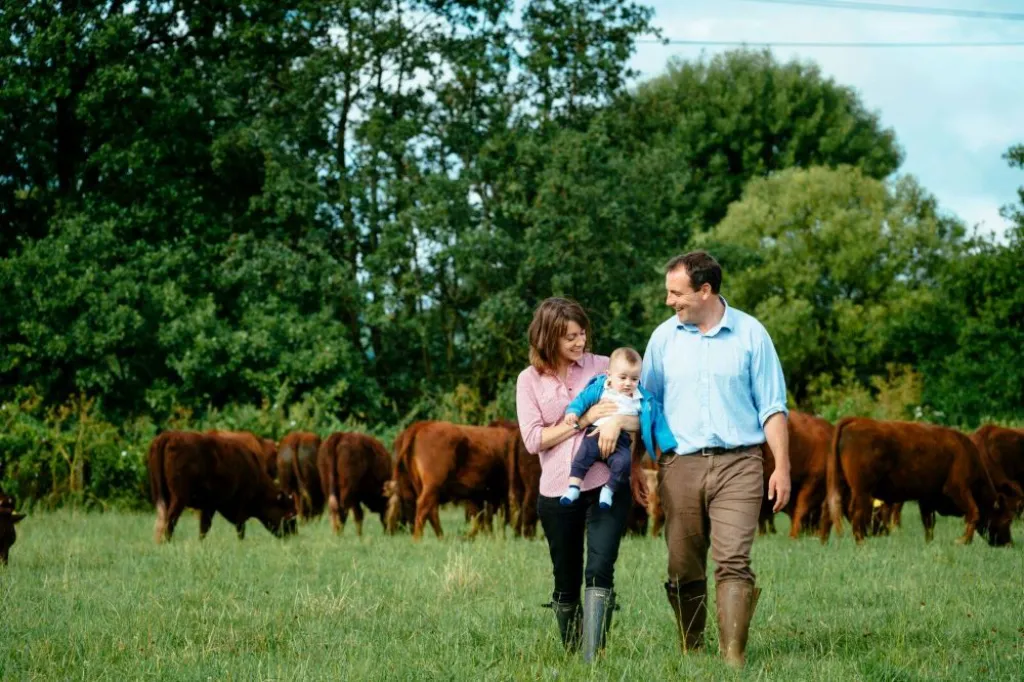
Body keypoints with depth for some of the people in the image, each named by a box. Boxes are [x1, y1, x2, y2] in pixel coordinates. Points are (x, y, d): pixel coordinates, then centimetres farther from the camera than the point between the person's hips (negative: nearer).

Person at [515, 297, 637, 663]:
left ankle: (592, 659, -20)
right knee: (566, 581, 10)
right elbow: (533, 440, -3)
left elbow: (644, 415, 4)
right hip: (557, 492, 1)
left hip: (605, 485, -1)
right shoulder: (530, 379, 5)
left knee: (599, 571, -17)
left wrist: (617, 420, -18)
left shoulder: (603, 366, 6)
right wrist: (584, 418, -10)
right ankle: (570, 655, 25)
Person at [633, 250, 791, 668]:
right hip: (680, 465, 3)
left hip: (738, 465, -3)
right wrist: (634, 465, 9)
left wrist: (782, 466, -3)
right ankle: (690, 653, 14)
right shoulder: (664, 337, 9)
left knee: (733, 563, -13)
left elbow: (772, 407, 4)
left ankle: (733, 657, -15)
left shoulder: (750, 334, 3)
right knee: (683, 570, 4)